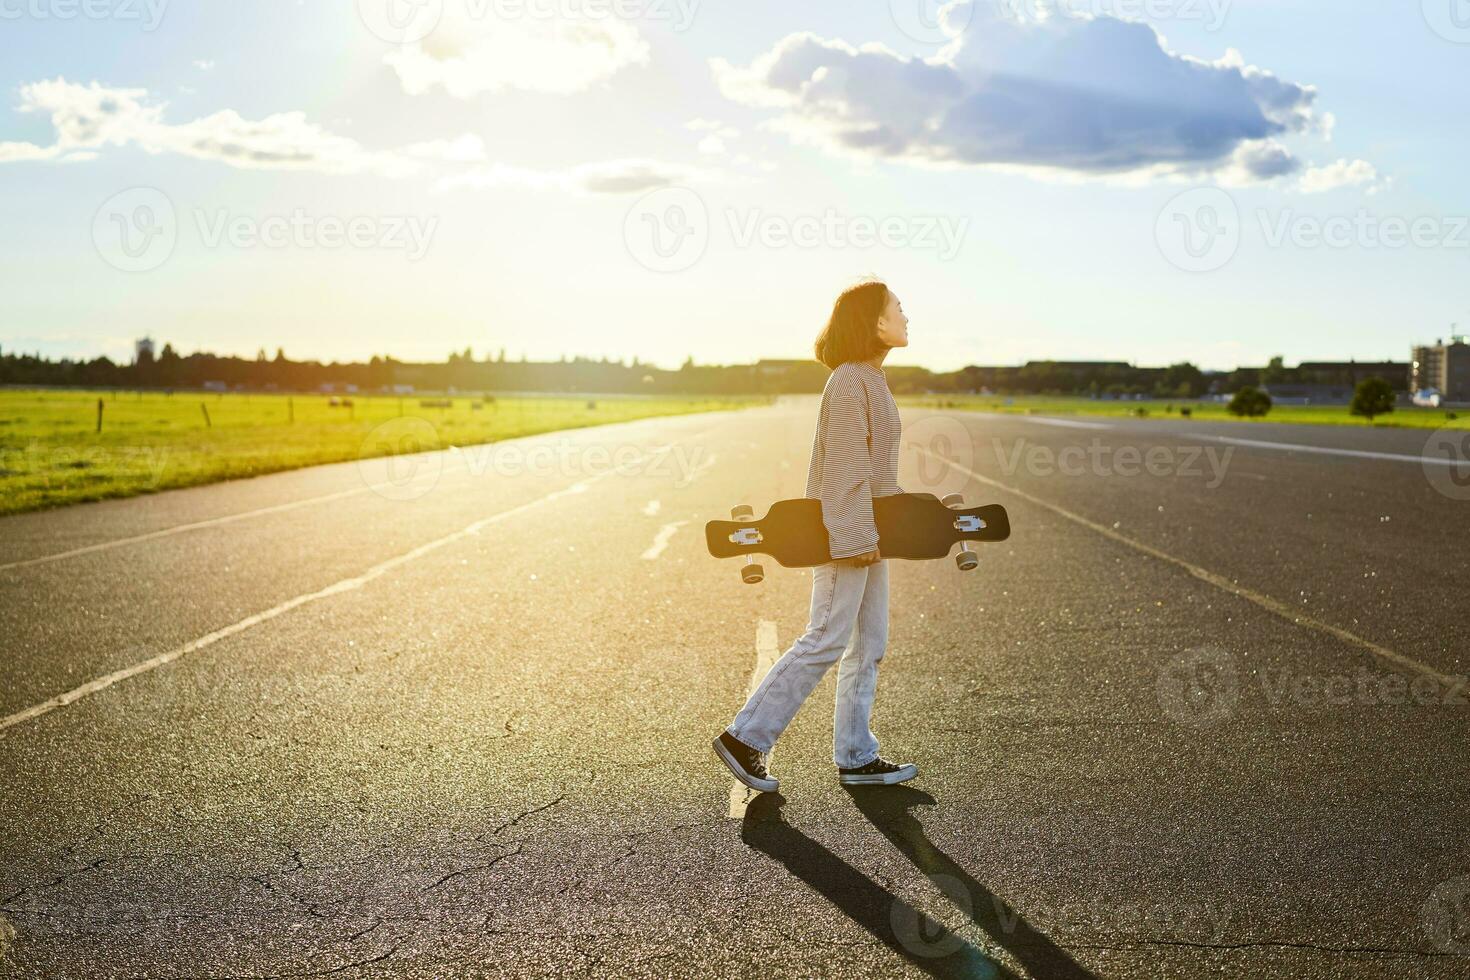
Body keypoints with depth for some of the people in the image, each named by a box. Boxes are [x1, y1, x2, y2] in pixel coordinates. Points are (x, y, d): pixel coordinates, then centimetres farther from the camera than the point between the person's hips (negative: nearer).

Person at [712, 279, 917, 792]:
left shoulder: (870, 379, 16)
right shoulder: (850, 380, -15)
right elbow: (845, 465, -20)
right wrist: (861, 537, -21)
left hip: (867, 533, 10)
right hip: (847, 533, -10)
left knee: (869, 645, 10)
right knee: (826, 641, -7)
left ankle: (856, 756, 16)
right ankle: (745, 737, -1)